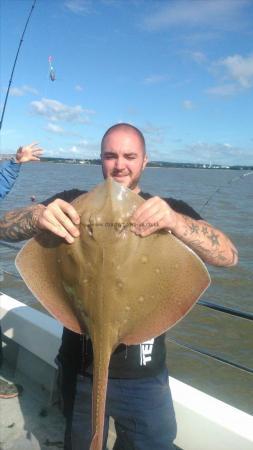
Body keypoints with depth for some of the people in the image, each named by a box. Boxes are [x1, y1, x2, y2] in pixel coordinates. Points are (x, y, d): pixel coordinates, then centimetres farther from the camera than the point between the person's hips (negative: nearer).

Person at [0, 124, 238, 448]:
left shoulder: (167, 211, -5)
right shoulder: (74, 203, -3)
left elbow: (228, 256, -17)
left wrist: (175, 221, -36)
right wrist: (38, 216, -34)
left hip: (143, 372, -1)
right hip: (80, 364, 2)